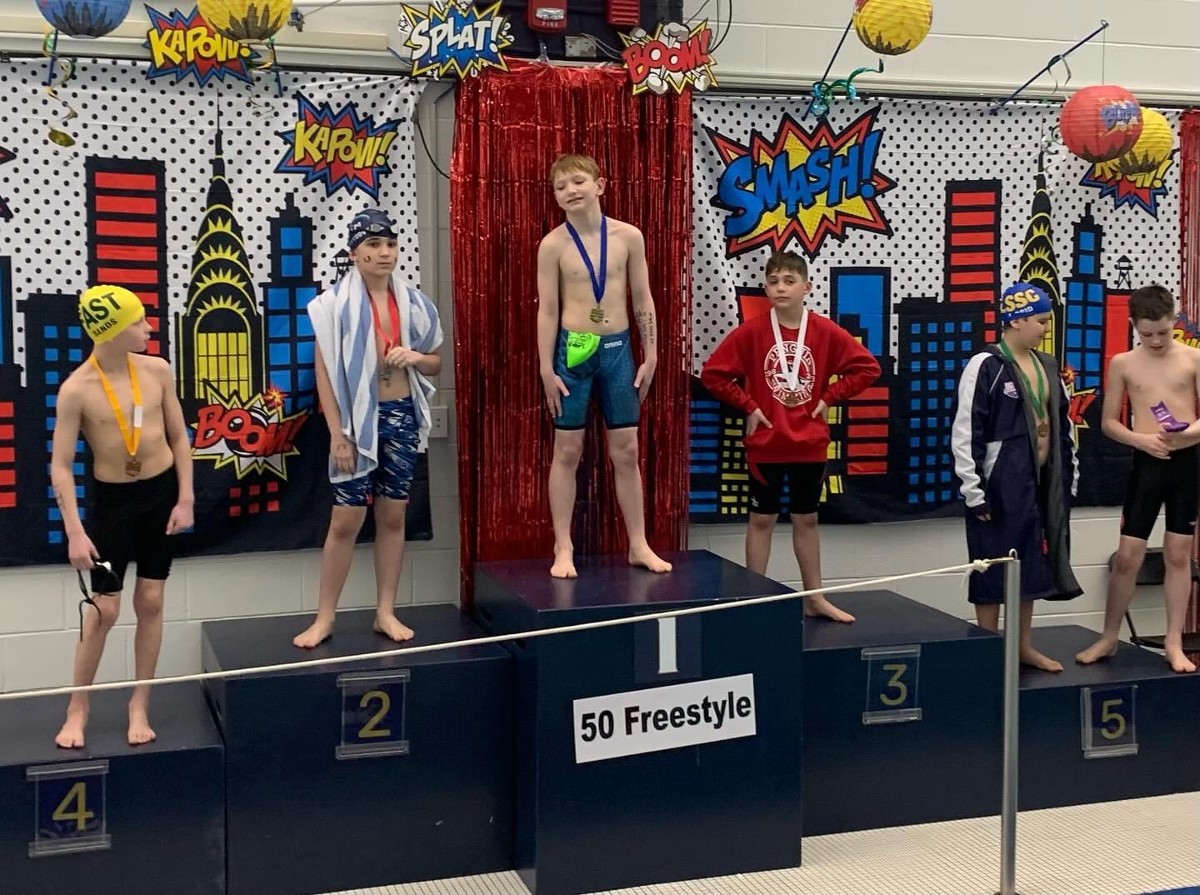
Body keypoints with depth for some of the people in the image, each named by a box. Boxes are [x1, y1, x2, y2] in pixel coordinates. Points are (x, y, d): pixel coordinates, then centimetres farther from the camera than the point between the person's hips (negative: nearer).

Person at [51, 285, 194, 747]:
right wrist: (75, 532, -17)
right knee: (103, 608, 0)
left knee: (150, 602, 8)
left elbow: (178, 438, 3)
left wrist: (185, 499, -2)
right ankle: (77, 710, 18)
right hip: (112, 500, -3)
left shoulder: (157, 371, -6)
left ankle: (139, 705, 21)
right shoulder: (76, 389, -16)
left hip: (162, 492, 3)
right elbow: (61, 466, -13)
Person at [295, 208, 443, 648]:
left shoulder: (413, 302, 5)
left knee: (393, 516, 8)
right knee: (346, 519, -2)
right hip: (358, 417, -4)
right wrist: (337, 433, -12)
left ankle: (386, 613, 17)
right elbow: (324, 372, -7)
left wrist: (415, 357, -8)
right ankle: (324, 618, 9)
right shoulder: (335, 303, -6)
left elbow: (436, 364, 15)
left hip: (402, 416, 4)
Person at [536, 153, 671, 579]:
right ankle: (563, 548, 11)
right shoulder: (553, 244, -5)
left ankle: (639, 545, 17)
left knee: (626, 451, 7)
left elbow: (643, 300, 5)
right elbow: (547, 310, -4)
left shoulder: (628, 236, -1)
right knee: (567, 451, 3)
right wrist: (547, 369, -7)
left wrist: (650, 355, 3)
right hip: (573, 351, -2)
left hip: (618, 349, 2)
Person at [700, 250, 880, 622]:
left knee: (806, 519, 14)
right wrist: (747, 407, -8)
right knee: (762, 519, 7)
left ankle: (814, 598, 24)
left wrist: (829, 398, -4)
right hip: (765, 444, -2)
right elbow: (713, 374, -7)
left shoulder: (826, 332, -5)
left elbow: (867, 367, 0)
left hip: (810, 445, 2)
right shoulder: (751, 332, -9)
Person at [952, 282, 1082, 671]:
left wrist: (1066, 479, 14)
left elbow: (1063, 426, 17)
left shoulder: (1047, 366, 11)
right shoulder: (986, 366, -11)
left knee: (1031, 563, 14)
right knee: (993, 567, 1)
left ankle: (1024, 647, 26)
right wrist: (973, 492, -15)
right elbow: (965, 433, -14)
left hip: (1042, 481, 7)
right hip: (1001, 483, -7)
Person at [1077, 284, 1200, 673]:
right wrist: (1141, 439, -14)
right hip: (1146, 464, 0)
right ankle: (1108, 638, 14)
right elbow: (1109, 422, 4)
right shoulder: (1122, 364, 1)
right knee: (1128, 555, 1)